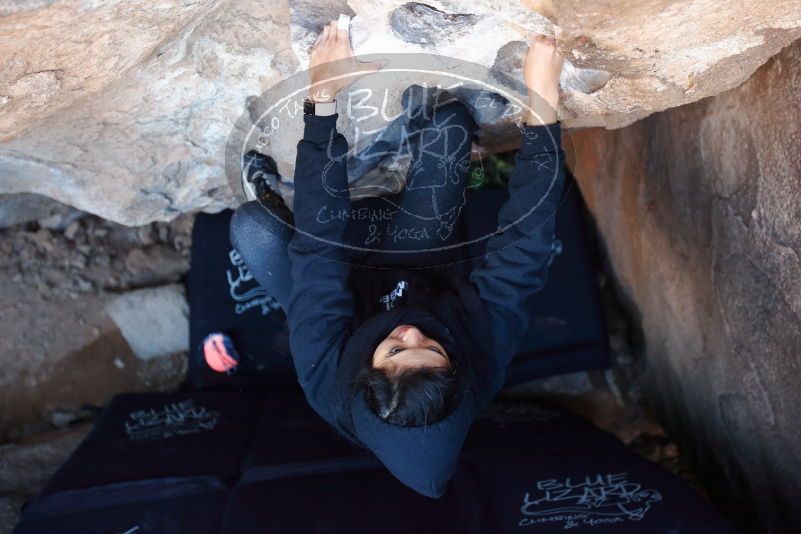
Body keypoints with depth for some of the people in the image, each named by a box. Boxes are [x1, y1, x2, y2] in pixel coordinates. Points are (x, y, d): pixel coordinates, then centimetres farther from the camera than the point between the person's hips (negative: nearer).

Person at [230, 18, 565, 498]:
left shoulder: (326, 376, -42)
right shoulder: (485, 356, -41)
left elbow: (316, 246, -40)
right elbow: (524, 242, -37)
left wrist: (323, 100, -38)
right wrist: (542, 106, -39)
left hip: (354, 292, 0)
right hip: (429, 282, 0)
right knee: (451, 122, -15)